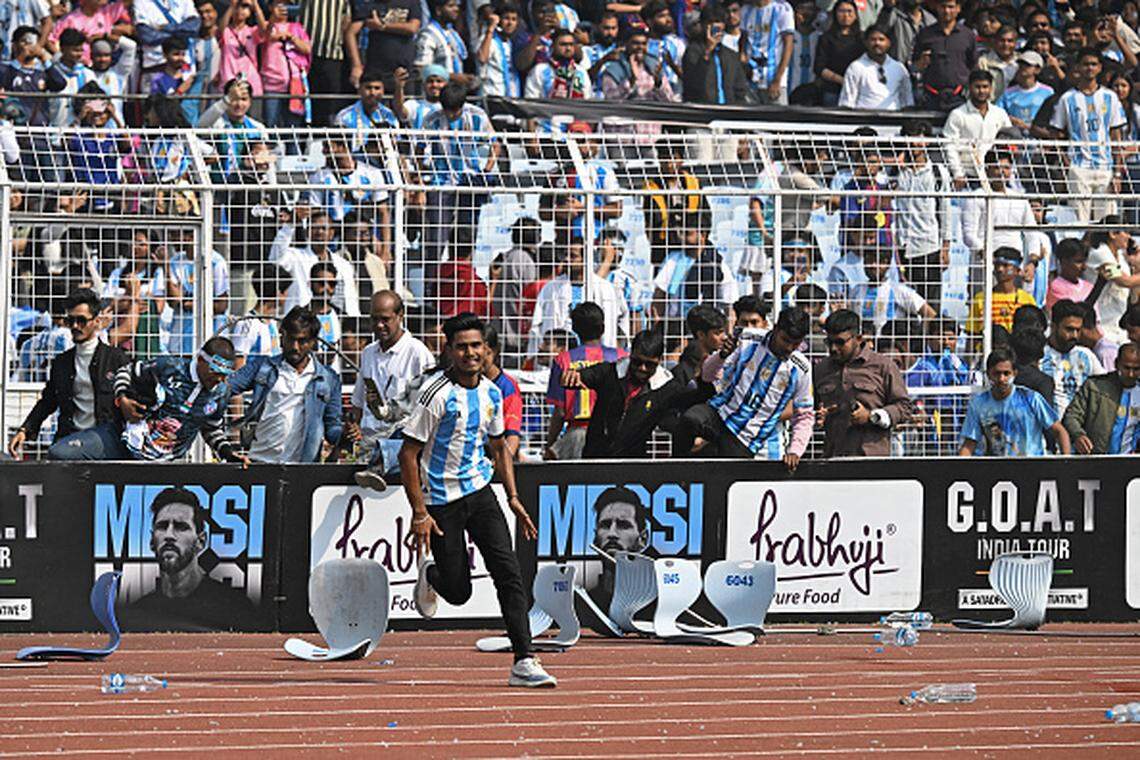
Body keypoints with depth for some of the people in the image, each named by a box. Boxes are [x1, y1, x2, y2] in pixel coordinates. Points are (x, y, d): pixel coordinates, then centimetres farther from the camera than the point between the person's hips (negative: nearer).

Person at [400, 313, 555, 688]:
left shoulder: (491, 393, 5)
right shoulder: (437, 394, -15)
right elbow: (409, 454, -13)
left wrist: (513, 498, 11)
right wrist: (420, 513, -17)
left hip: (479, 491, 5)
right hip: (441, 499, -5)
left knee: (508, 571, -12)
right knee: (458, 591, -1)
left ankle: (524, 661, -14)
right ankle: (430, 573, 37)